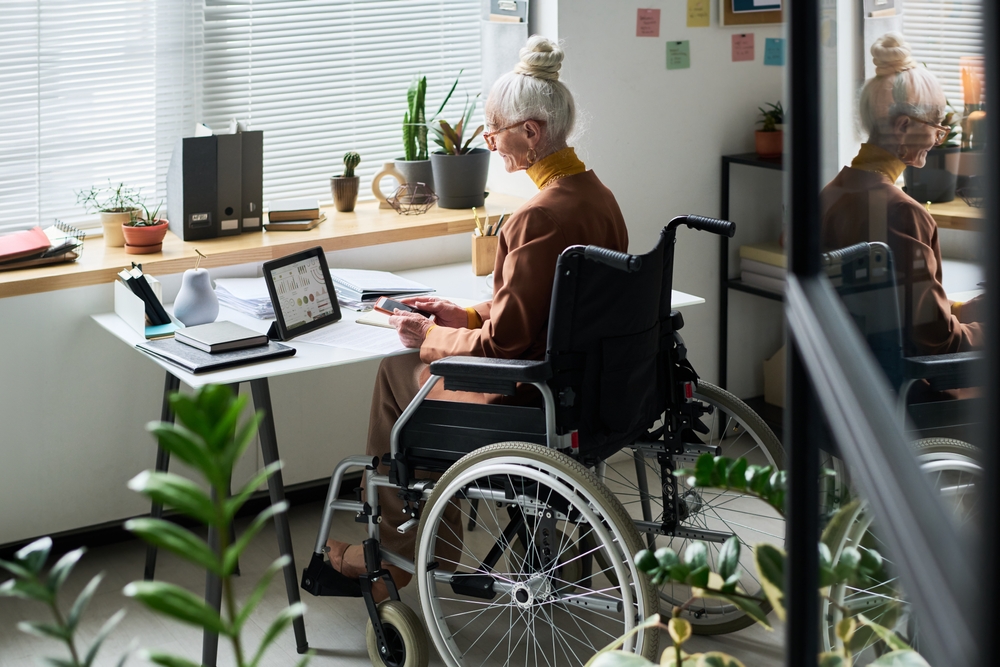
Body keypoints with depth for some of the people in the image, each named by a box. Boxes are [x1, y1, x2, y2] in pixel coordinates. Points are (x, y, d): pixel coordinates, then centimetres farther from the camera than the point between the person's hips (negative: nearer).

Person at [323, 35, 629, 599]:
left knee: (397, 371, 15)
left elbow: (504, 344, -22)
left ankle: (396, 551, 30)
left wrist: (430, 337, -6)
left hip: (529, 404, -9)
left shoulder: (538, 219, -27)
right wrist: (462, 317, 12)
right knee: (403, 365, 24)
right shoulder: (598, 195, 3)